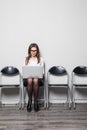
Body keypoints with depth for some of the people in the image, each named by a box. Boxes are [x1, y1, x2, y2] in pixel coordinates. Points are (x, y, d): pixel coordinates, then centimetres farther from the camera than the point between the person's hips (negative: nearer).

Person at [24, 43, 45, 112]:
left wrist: (42, 74, -12)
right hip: (28, 76, 1)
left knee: (35, 80, -38)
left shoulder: (41, 59, 12)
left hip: (38, 76, -1)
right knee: (30, 81, -37)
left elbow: (42, 70, 9)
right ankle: (29, 100, -23)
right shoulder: (27, 59, 14)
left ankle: (36, 101, -25)